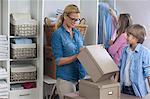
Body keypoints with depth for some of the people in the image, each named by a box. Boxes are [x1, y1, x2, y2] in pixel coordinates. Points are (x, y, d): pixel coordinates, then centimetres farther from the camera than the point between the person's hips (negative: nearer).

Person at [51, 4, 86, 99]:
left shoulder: (77, 33, 10)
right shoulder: (58, 34, -8)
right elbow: (59, 61, -12)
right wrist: (77, 56, -22)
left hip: (81, 76, 6)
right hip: (66, 78, -6)